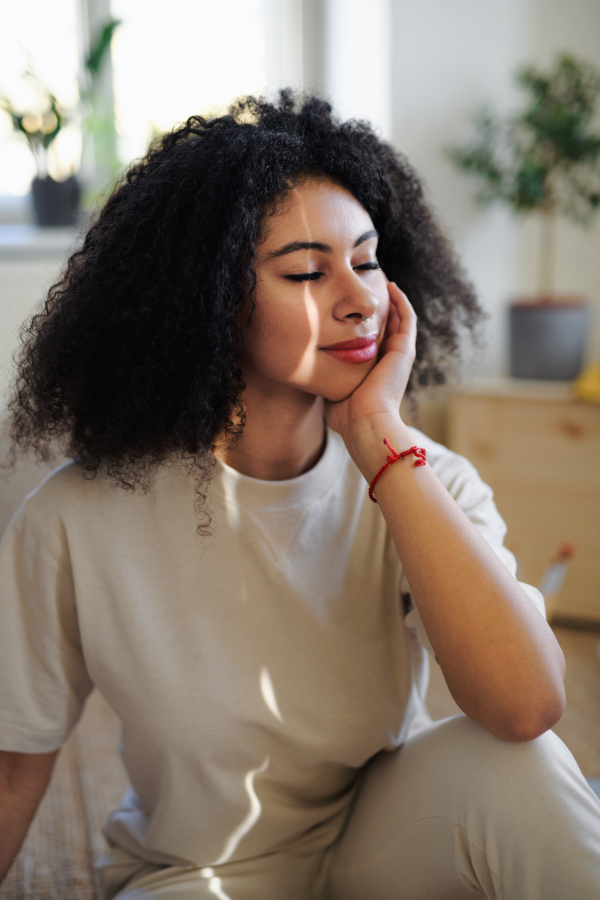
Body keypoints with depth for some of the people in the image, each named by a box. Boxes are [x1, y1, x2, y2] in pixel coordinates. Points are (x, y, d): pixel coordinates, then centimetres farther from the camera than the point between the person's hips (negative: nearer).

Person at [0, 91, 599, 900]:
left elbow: (526, 705, -30)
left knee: (511, 773, -30)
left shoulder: (426, 479, -14)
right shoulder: (78, 523, -19)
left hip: (384, 834, 1)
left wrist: (380, 438, -30)